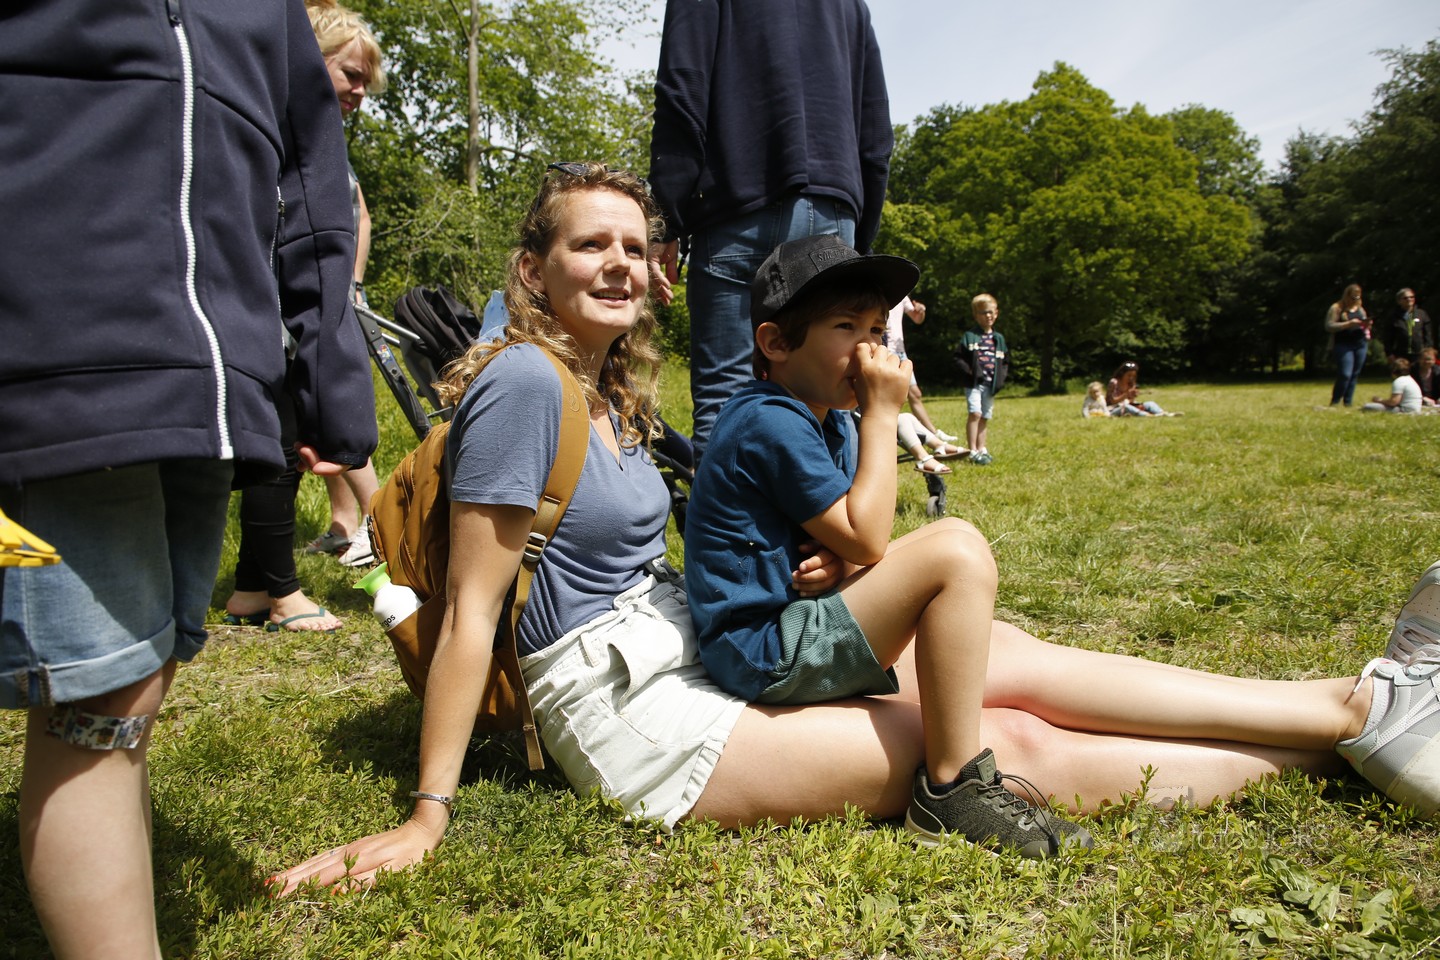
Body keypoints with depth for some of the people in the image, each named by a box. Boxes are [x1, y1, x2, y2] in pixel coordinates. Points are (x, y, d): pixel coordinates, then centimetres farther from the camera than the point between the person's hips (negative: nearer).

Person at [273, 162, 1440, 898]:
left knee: (1006, 654, -3)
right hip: (632, 714, -8)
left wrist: (779, 577, 2)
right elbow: (472, 608, -16)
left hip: (692, 652, 8)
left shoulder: (612, 394, 11)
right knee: (1013, 746, -10)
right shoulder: (523, 380, -15)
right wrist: (427, 816, -14)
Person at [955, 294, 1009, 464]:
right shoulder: (970, 336, 0)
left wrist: (1001, 376, 2)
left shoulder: (999, 338, 14)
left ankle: (982, 449, 19)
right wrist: (969, 371, -16)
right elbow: (958, 357, -3)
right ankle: (973, 451, -16)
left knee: (985, 418, 10)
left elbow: (1005, 361, 18)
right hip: (974, 383, -5)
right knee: (975, 413, -17)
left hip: (991, 384, 5)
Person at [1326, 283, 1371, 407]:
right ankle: (1334, 403, -4)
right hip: (1344, 345, -6)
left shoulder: (1360, 309, 19)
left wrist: (1366, 324, 1)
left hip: (1361, 345, 6)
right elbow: (1329, 326, -9)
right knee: (1345, 375, -15)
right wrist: (1348, 324, -17)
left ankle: (1348, 402, 12)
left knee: (1355, 375, 5)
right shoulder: (1336, 308, 0)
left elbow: (1365, 326, 26)